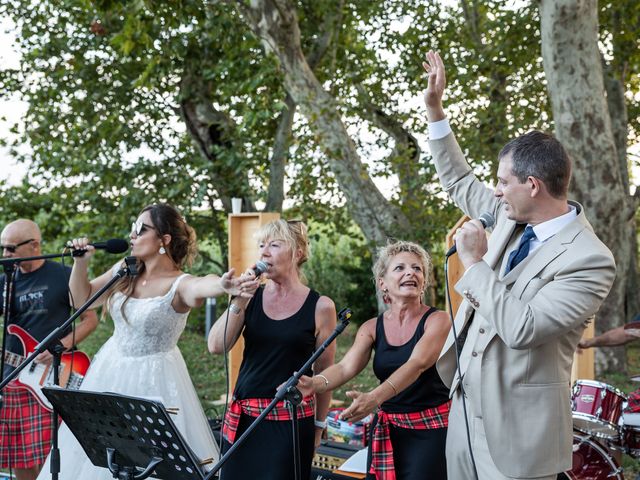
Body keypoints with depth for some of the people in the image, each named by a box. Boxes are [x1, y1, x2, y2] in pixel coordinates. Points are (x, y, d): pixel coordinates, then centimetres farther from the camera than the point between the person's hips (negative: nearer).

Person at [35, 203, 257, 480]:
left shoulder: (179, 284, -19)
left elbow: (201, 286, -43)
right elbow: (82, 298, 13)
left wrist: (224, 285, -67)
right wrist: (81, 262, -4)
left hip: (152, 379, -6)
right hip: (110, 371, 6)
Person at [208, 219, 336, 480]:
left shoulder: (320, 307, -4)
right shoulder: (251, 297, 5)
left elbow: (323, 374, 2)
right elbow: (216, 346, -5)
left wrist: (318, 426, 6)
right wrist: (239, 301, -13)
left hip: (291, 421, -3)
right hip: (242, 418, 3)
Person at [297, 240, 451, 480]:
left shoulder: (437, 320, -6)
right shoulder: (372, 328, 6)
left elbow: (418, 363, -23)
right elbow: (346, 367, -8)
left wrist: (374, 397, -39)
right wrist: (315, 383, -31)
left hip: (431, 431, -4)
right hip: (388, 430, 4)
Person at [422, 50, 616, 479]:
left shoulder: (590, 260, -20)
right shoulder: (514, 218, 4)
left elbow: (521, 328, -28)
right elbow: (461, 184, 20)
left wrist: (475, 262, -19)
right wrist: (435, 108, 16)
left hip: (516, 421, -8)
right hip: (465, 403, 8)